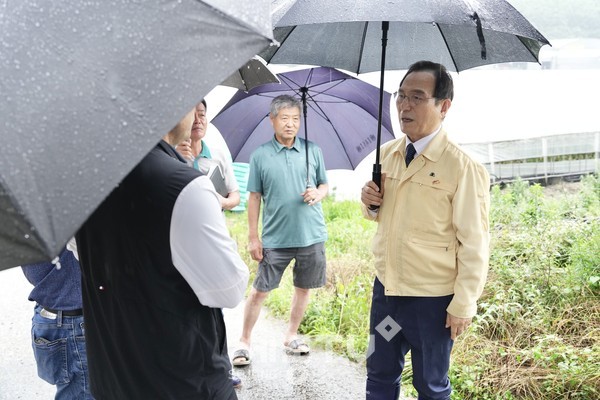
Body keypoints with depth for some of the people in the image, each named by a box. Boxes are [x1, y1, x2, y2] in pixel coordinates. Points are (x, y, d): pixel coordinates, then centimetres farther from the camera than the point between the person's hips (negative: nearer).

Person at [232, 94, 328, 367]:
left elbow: (325, 185, 11)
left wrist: (317, 194, -13)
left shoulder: (313, 150, 2)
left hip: (311, 235, 2)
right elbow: (254, 198, 0)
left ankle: (291, 336, 31)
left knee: (304, 288, 13)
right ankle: (244, 342, 17)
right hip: (275, 239, -2)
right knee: (259, 291, 3)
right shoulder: (260, 156, -3)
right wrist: (252, 237, -3)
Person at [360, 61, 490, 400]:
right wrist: (370, 203, -5)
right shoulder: (388, 153, 3)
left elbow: (474, 244, -15)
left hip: (432, 299, -6)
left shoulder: (463, 168, -18)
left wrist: (463, 305, -12)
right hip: (385, 288, 6)